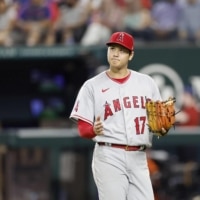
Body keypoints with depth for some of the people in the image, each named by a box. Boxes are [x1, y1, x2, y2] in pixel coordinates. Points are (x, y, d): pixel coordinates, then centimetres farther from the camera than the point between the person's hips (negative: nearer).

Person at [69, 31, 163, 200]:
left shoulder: (146, 82, 12)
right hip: (109, 156, -4)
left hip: (139, 157, 4)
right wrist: (94, 130, -24)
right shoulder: (92, 85, 2)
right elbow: (83, 128, -2)